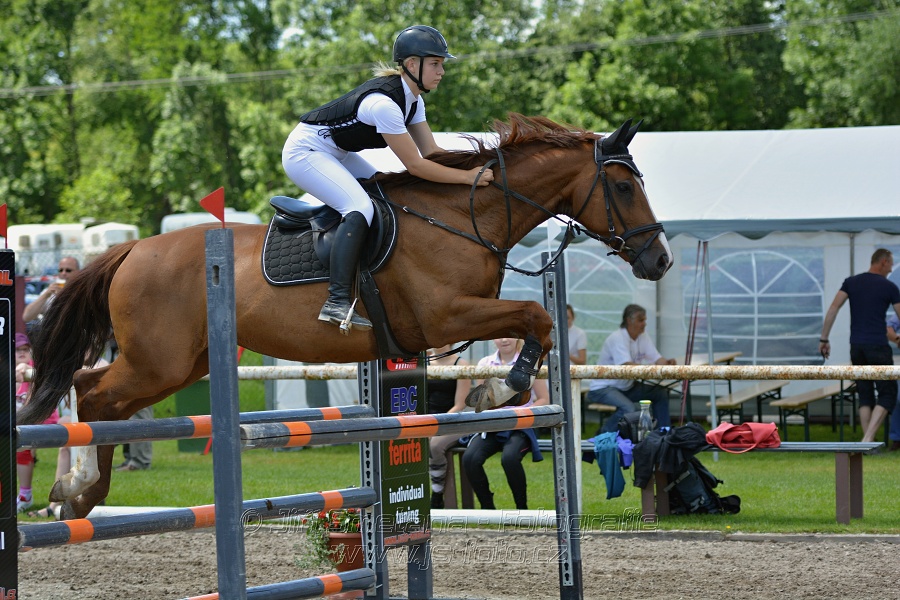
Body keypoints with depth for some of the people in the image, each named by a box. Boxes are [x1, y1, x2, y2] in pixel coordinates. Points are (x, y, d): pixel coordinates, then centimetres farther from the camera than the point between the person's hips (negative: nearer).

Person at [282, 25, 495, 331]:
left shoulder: (412, 99, 0)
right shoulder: (384, 103, -30)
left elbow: (433, 153, 3)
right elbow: (415, 165, -28)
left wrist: (474, 170, -10)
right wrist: (468, 177, -27)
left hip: (335, 153, 11)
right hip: (304, 152, -11)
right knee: (361, 207, -27)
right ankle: (336, 302, -32)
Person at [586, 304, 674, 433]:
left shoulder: (643, 337, 4)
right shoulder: (617, 338, -21)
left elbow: (657, 359, -1)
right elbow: (627, 366, -33)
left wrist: (667, 363, -25)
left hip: (626, 387, 9)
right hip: (602, 388, -9)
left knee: (661, 393, -2)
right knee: (628, 408, -34)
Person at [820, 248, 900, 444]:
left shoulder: (851, 282, 7)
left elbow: (833, 309, -2)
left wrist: (824, 339, 1)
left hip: (857, 347, 5)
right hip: (878, 347, -5)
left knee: (865, 395, 11)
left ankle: (868, 442, 6)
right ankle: (867, 439, -16)